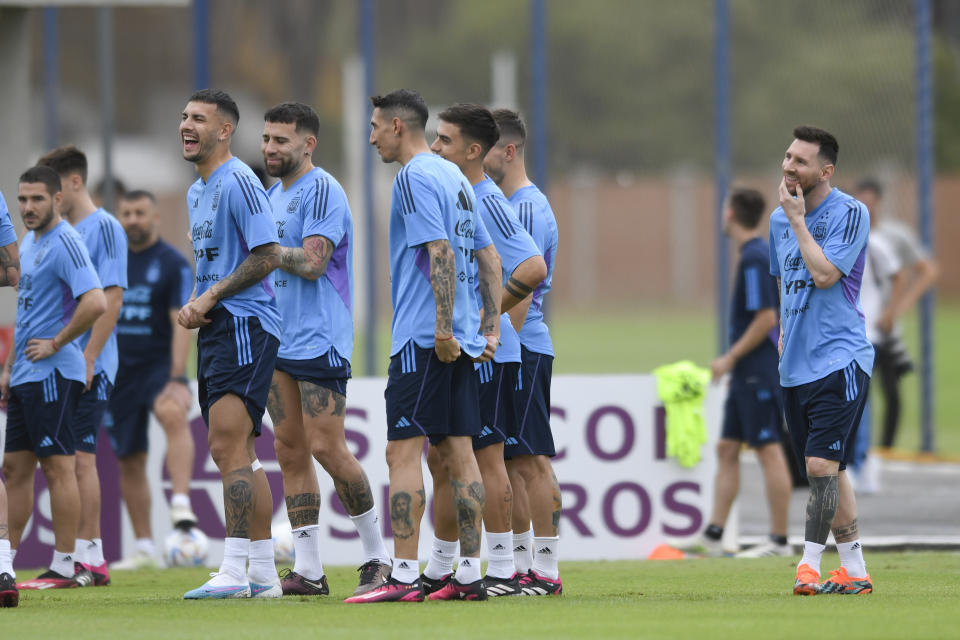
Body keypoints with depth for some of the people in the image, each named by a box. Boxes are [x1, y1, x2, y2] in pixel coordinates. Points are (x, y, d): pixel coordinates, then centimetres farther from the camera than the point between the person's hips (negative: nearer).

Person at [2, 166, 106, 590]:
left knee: (58, 466, -7)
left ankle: (65, 566, -5)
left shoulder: (64, 243, -13)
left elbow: (95, 302, -24)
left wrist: (55, 344, -17)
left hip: (53, 375, -10)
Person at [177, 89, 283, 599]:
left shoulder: (238, 182, -11)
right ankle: (263, 572, 14)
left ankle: (234, 571, -19)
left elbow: (267, 256, -17)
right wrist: (194, 307, 8)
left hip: (244, 326, -10)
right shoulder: (196, 192, 19)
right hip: (216, 329, 10)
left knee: (227, 446, -16)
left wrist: (210, 297, -16)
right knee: (237, 452, 10)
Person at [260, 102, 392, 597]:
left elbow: (311, 262, -20)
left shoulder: (322, 191, -11)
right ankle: (307, 570, 6)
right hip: (278, 345, 9)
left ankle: (377, 553, 4)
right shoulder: (272, 195, 16)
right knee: (290, 450, 5)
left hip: (319, 342, -9)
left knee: (326, 446, -10)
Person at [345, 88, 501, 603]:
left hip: (423, 340, -9)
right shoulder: (454, 177, 19)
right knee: (457, 454, 8)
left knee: (403, 451, -9)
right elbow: (488, 258, 20)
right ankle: (470, 574, 6)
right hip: (460, 343, 9)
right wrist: (490, 328, 17)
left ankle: (404, 576, -14)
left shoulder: (416, 176, -9)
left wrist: (443, 328, -23)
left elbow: (441, 252, -19)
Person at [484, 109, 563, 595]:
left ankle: (546, 570, -7)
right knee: (506, 461, 10)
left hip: (522, 349, -10)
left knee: (531, 460, -8)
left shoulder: (528, 208, -12)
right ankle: (520, 565, 14)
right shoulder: (499, 204, 18)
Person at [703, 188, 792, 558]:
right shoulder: (752, 255, 14)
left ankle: (779, 540, -2)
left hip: (759, 372, -10)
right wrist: (731, 360, 21)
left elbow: (766, 318, -21)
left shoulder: (756, 258, -16)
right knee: (727, 448, 10)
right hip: (746, 374, 10)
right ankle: (713, 535, 11)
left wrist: (730, 358, -17)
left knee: (769, 451, -5)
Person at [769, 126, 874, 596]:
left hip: (839, 359, -7)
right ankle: (854, 571, 15)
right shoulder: (779, 219, 12)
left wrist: (798, 220, -13)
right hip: (795, 364, 7)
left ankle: (808, 567, -13)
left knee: (821, 464, -16)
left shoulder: (850, 213, -9)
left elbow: (824, 274, -20)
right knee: (830, 469, 10)